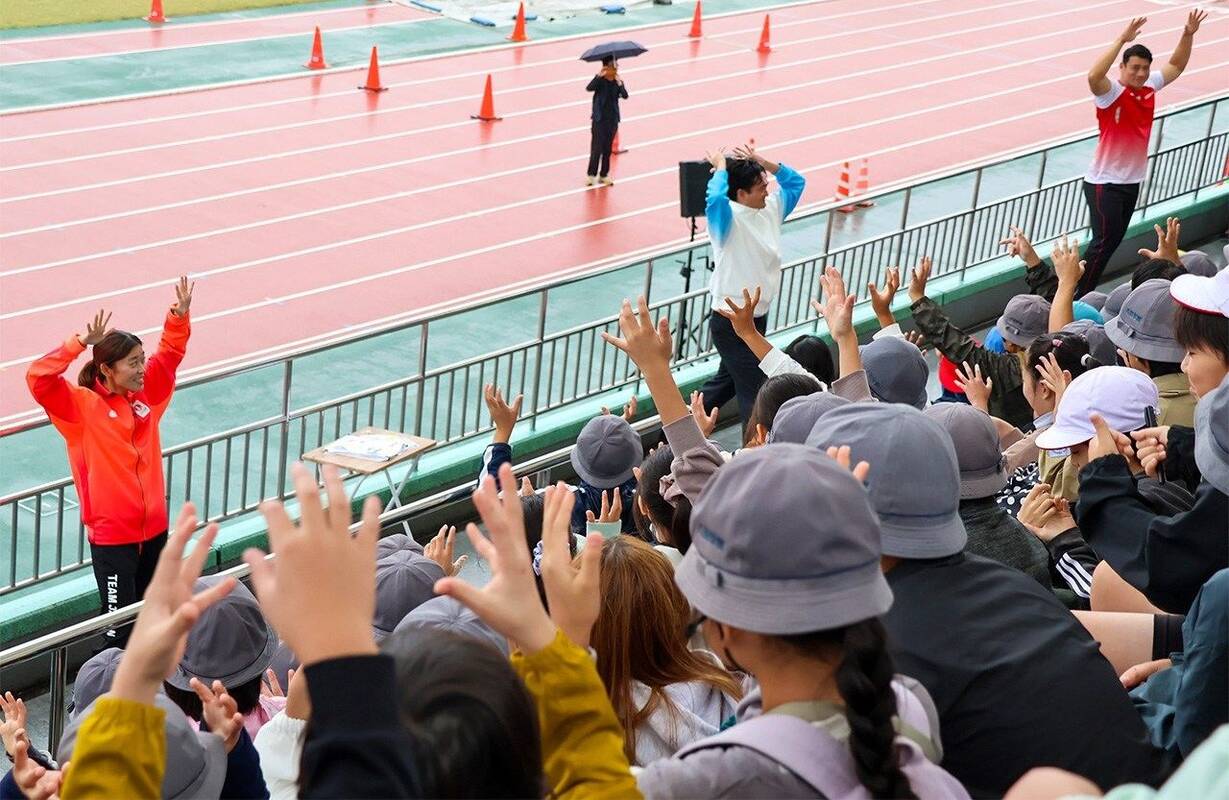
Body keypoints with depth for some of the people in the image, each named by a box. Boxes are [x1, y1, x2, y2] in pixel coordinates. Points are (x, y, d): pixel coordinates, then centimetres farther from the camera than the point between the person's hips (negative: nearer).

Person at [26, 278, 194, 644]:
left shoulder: (146, 394, 4)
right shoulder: (82, 405, -12)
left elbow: (170, 353, 13)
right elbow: (39, 379, -26)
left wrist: (180, 315, -5)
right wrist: (82, 343, -31)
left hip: (154, 527, 6)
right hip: (111, 534, -6)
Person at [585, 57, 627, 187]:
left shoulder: (618, 82, 2)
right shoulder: (600, 80, -8)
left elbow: (625, 96, -13)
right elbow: (589, 88, -27)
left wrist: (619, 83, -27)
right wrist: (599, 75, -37)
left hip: (612, 120, 4)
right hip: (599, 119, -4)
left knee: (608, 149, 9)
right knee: (597, 148, -5)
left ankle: (604, 175, 18)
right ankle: (592, 175, 4)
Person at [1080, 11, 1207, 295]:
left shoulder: (1149, 87, 2)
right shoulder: (1112, 92, -18)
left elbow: (1176, 66, 17)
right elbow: (1094, 76, -40)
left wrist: (1188, 35, 1)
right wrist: (1122, 40, -42)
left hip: (1132, 180, 7)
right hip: (1105, 183, -7)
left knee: (1115, 239, 13)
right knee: (1103, 241, -6)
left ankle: (1086, 292, 24)